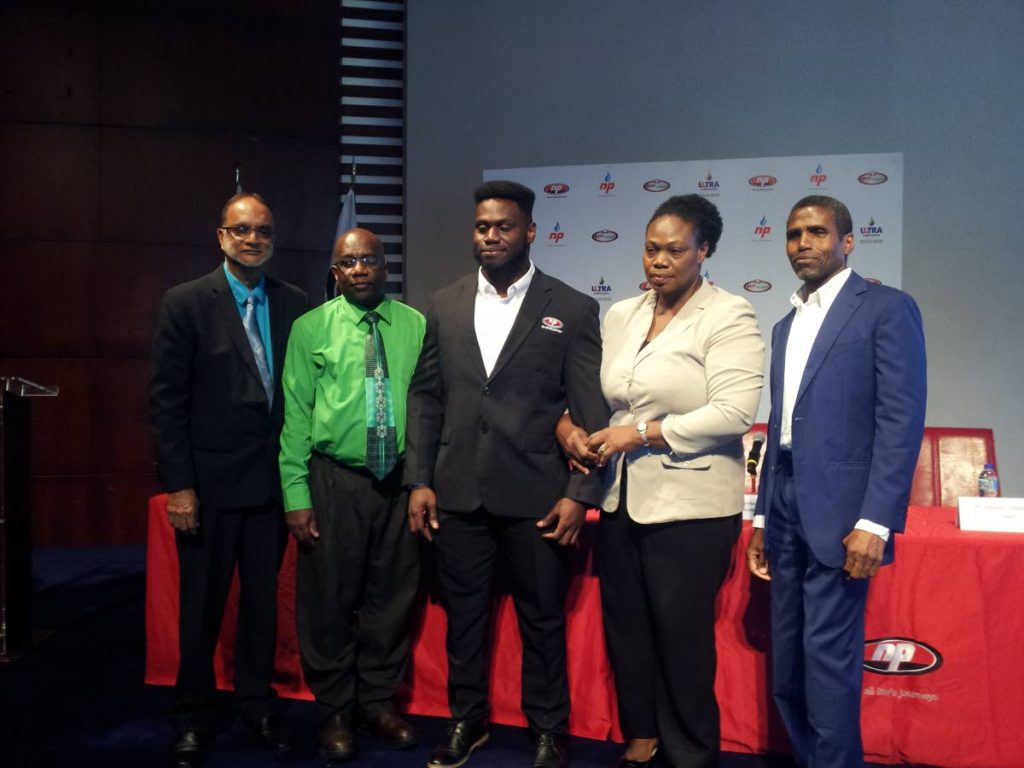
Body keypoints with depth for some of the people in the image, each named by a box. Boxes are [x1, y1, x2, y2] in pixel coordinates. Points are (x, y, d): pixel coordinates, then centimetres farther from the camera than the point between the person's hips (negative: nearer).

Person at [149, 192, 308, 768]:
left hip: (274, 478, 3)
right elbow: (167, 399, -8)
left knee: (264, 599, 15)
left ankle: (258, 701, 33)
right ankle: (194, 717, 29)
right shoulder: (187, 303, -6)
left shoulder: (294, 303, 3)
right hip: (210, 481, -3)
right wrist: (178, 485, -11)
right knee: (203, 605, 10)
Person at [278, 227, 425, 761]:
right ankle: (333, 710, 27)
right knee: (329, 598, 7)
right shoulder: (310, 328, -1)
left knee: (391, 595, 12)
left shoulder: (414, 325, 3)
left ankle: (379, 701, 31)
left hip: (400, 478, 2)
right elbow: (296, 415, -3)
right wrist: (296, 494, -7)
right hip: (334, 480, -2)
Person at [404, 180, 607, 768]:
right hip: (458, 492, 3)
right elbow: (426, 398, 8)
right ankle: (467, 720, 34)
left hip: (535, 496, -3)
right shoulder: (445, 306, 8)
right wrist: (419, 481, 3)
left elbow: (591, 411, -4)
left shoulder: (572, 309, -2)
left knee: (542, 619, 10)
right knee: (464, 614, 15)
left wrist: (580, 494, -9)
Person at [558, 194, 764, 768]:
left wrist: (644, 433, -18)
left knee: (681, 635, 5)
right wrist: (569, 424, -6)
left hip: (691, 506, -6)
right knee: (626, 627, 14)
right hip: (620, 499, 6)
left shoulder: (729, 316, -9)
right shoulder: (620, 316, 10)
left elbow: (734, 412, -18)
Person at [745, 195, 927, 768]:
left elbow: (902, 420, -11)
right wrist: (762, 517, 17)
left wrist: (875, 521, -18)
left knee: (828, 659, -4)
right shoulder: (787, 326, 18)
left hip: (839, 511, -7)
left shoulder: (887, 308, -3)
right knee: (788, 667, 12)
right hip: (786, 508, 7)